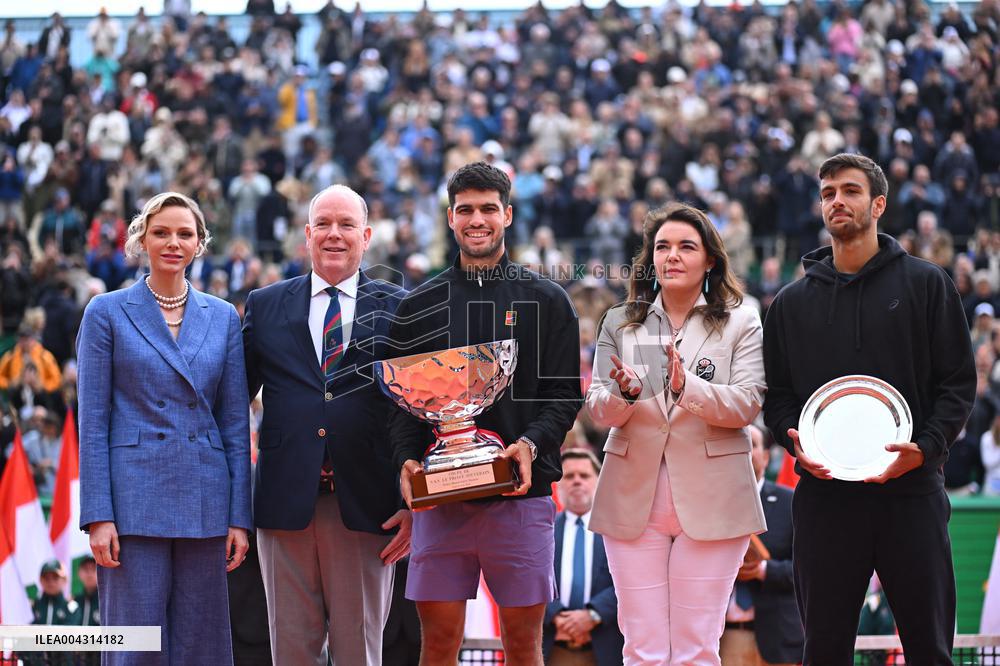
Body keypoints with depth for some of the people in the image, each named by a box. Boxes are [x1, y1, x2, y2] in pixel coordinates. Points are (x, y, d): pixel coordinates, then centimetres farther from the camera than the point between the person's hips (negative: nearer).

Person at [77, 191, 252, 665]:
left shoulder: (223, 317, 10)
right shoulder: (106, 313, 2)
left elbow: (236, 423, 9)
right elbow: (92, 422, -2)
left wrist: (239, 517, 2)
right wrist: (98, 516, -10)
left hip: (204, 501, 3)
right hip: (134, 497, -3)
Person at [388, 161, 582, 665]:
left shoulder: (546, 300, 7)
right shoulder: (419, 306, 11)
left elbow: (564, 395, 3)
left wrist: (531, 445, -15)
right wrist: (407, 459, -8)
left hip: (521, 494, -1)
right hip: (440, 497, 1)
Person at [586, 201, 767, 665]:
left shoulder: (740, 324, 6)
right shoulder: (620, 323, 13)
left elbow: (747, 404, -7)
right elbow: (598, 408, 4)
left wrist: (689, 388, -25)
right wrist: (623, 393, -19)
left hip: (710, 500, -2)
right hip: (633, 499, 2)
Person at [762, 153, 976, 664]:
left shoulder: (925, 284, 6)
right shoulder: (792, 303, 13)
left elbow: (959, 382, 2)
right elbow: (776, 393, 14)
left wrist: (925, 447, -13)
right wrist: (796, 443, -7)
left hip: (911, 492, -2)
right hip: (823, 495, 2)